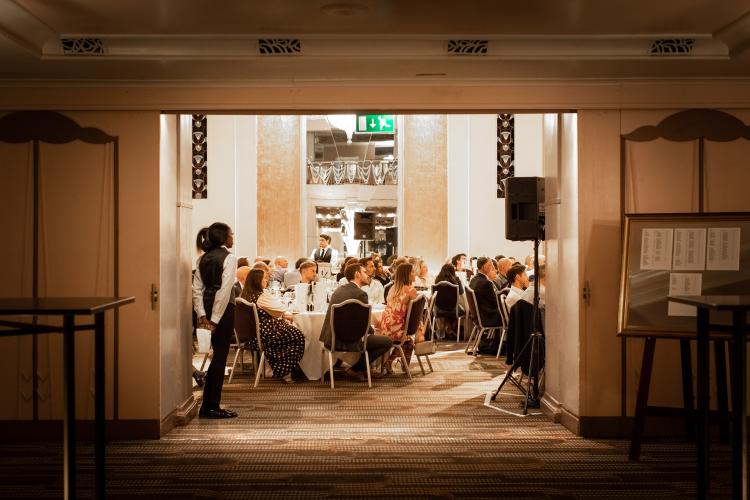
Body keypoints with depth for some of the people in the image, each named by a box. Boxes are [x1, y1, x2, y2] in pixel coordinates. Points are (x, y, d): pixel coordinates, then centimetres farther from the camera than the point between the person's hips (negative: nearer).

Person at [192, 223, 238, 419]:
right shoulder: (229, 258, -10)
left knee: (218, 356, 17)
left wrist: (202, 315, 1)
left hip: (207, 308, 7)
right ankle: (212, 407, 8)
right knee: (220, 358, 2)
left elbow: (197, 289, 5)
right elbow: (225, 290, -18)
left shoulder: (202, 259, 11)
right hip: (223, 309, -7)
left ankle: (207, 405, 21)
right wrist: (215, 319, -16)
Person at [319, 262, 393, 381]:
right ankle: (356, 369, 4)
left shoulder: (338, 290, 11)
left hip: (330, 338, 9)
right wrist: (372, 330, 14)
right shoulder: (360, 294, -13)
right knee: (388, 342, 1)